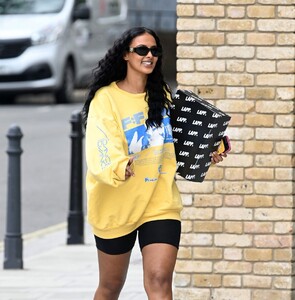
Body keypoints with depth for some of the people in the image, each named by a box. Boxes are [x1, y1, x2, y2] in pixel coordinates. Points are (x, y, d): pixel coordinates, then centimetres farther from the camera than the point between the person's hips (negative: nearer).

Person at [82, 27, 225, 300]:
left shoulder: (162, 95, 6)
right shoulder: (106, 98, -10)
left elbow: (176, 142, 20)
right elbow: (100, 147, -24)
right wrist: (118, 168, -44)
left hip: (161, 202, 3)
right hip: (116, 205, -3)